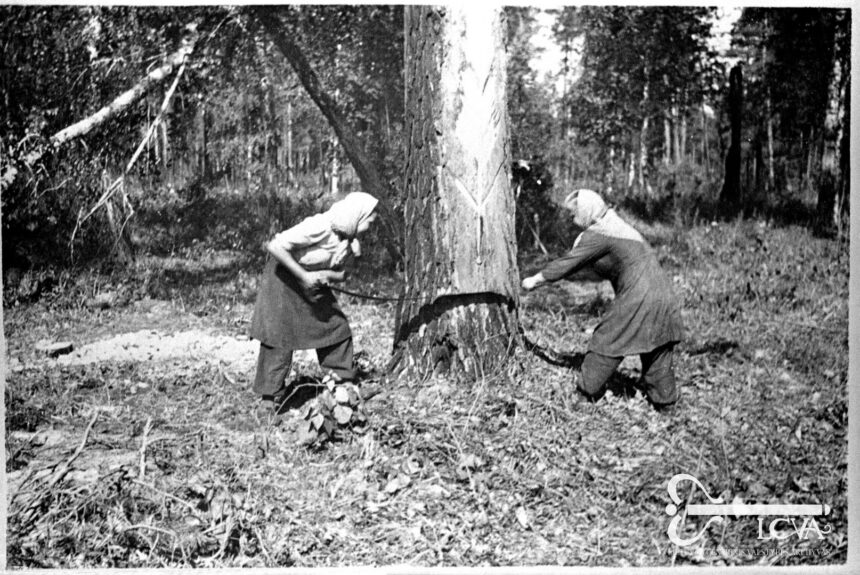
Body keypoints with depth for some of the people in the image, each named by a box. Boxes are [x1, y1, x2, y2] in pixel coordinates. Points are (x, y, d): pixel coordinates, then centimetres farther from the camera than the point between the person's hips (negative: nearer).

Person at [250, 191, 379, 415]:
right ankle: (270, 397, 5)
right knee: (280, 337, -7)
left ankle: (343, 382, 17)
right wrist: (303, 275, -30)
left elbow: (339, 273, 2)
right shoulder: (320, 227, -32)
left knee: (336, 325, 5)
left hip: (312, 280, 8)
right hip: (284, 274, -8)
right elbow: (274, 246, -33)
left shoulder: (350, 241, -7)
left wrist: (324, 275, -22)